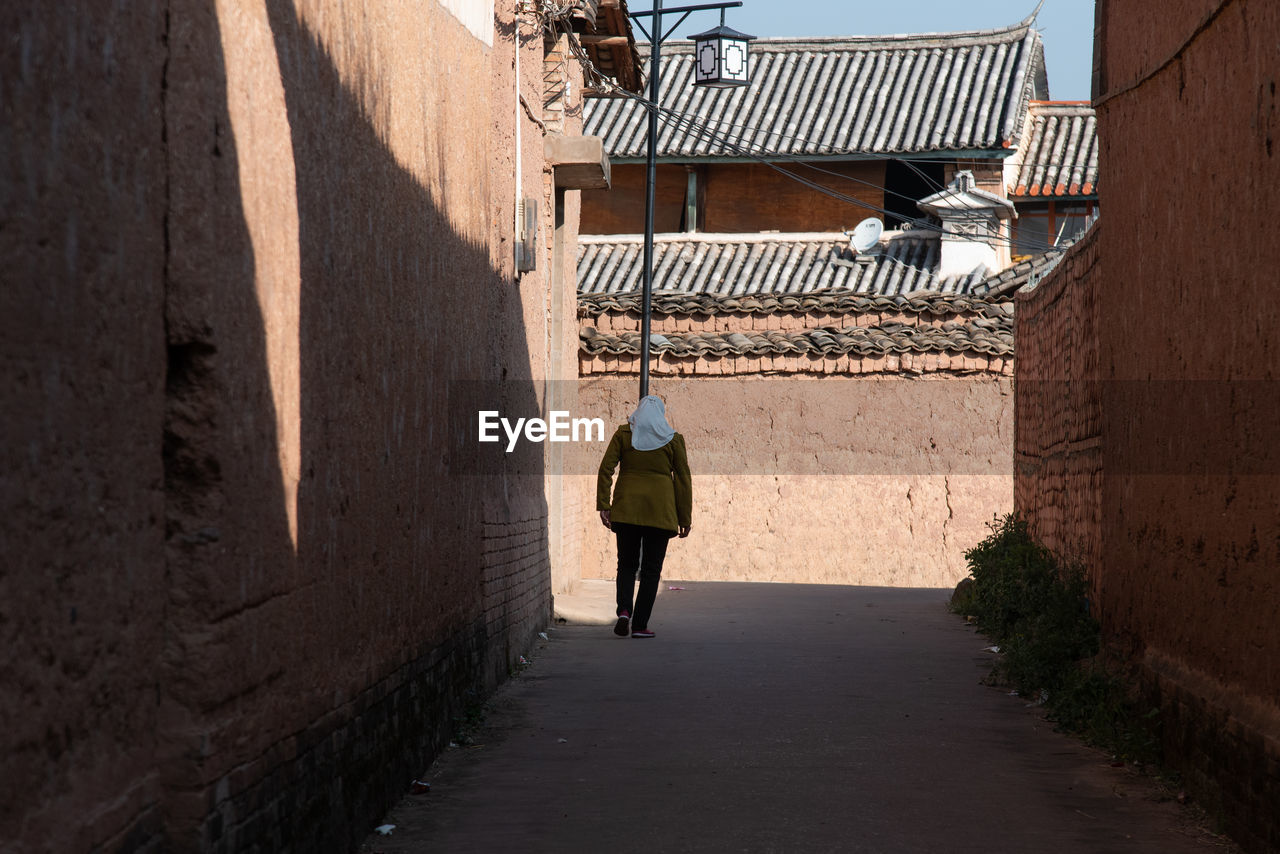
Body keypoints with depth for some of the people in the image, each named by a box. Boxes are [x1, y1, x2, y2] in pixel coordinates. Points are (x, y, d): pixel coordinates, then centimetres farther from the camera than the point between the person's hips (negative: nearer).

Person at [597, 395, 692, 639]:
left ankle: (624, 609, -12)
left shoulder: (623, 434, 4)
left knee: (626, 564, 12)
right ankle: (640, 624, 1)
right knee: (651, 568, 5)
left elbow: (605, 469, -3)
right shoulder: (673, 439, 2)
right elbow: (683, 479, 2)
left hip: (626, 508, 1)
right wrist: (685, 518, 7)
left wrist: (603, 505, -2)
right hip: (660, 509, -1)